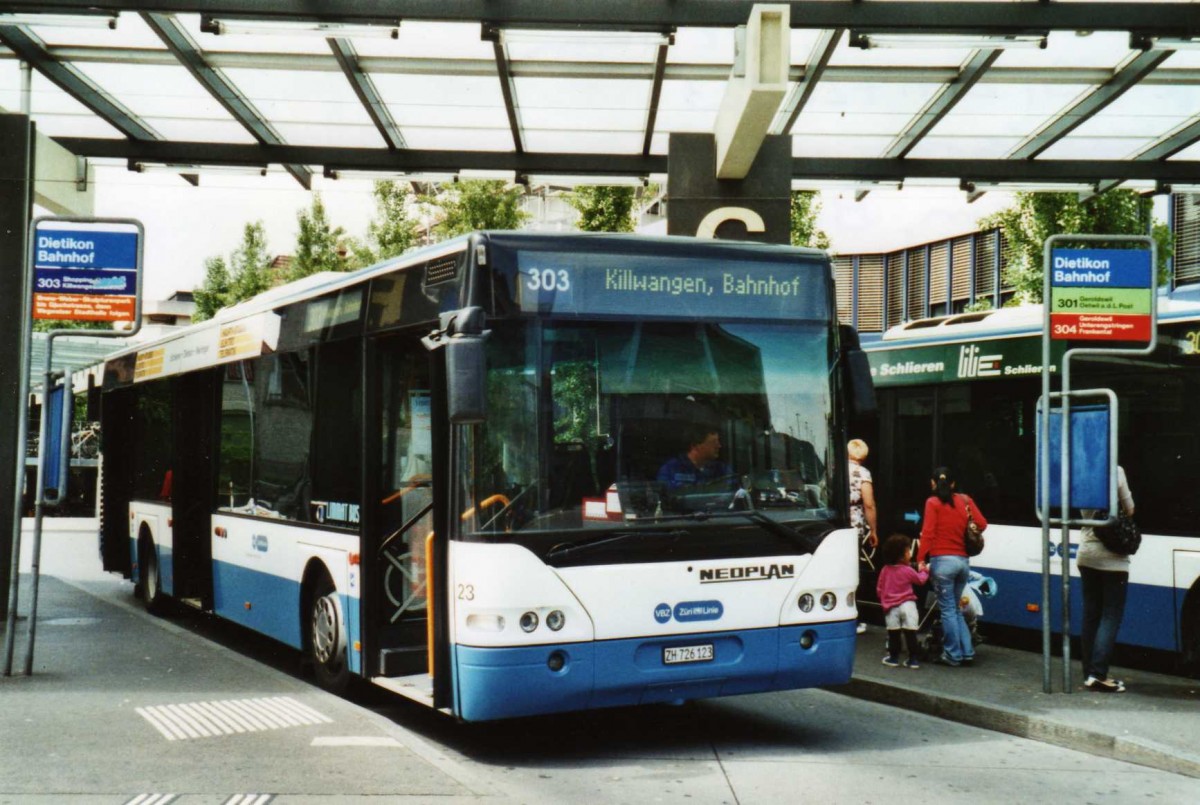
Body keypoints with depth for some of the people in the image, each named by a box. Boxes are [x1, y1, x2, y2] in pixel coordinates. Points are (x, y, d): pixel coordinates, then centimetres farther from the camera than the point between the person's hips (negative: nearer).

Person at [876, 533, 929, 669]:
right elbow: (920, 579, 9)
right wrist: (924, 570, 29)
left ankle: (893, 657, 15)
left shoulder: (885, 570, 1)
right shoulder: (907, 570, -8)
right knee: (910, 633, 2)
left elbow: (879, 588, 7)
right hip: (907, 605, -2)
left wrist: (884, 600, 23)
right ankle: (913, 659, 3)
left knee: (893, 634, 11)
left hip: (891, 607, 2)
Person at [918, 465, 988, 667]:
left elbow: (927, 533, -11)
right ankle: (967, 652, 13)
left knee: (947, 609, 2)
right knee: (956, 609, 17)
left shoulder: (933, 503, -4)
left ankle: (953, 655, 4)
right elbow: (982, 524, 5)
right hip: (963, 561, 5)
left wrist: (920, 559, -11)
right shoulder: (964, 500, 8)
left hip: (942, 561, -5)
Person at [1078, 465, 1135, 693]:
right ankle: (1098, 674, -9)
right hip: (1112, 556, -5)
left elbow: (1082, 512, 7)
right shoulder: (1115, 471, -12)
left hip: (1087, 554, 5)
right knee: (1110, 616, -2)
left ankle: (1090, 673, 12)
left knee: (1091, 615, 11)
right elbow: (1129, 511, -5)